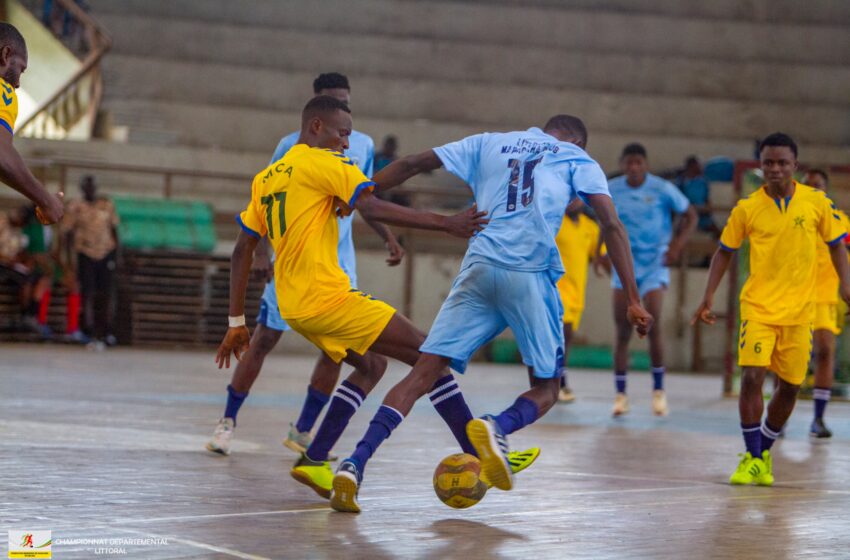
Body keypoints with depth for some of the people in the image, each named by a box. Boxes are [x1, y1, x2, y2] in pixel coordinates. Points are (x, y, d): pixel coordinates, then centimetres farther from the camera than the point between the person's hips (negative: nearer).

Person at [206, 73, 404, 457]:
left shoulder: (363, 146, 6)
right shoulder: (293, 146, -6)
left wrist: (388, 238, 9)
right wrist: (260, 252, -13)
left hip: (339, 263, 4)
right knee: (264, 339, -2)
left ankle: (303, 431, 9)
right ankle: (227, 422, 10)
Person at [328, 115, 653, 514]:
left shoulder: (490, 143, 25)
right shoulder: (576, 159, 18)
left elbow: (411, 164, 23)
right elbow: (612, 226, 5)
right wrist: (633, 300, 2)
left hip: (479, 268, 2)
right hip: (531, 274, -2)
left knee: (425, 372, 2)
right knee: (546, 388, 11)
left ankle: (356, 463, -16)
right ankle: (498, 427, -23)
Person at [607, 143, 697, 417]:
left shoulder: (662, 189, -9)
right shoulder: (611, 190, 0)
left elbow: (690, 216, 1)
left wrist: (677, 245, -11)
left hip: (654, 264, -3)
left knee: (653, 324, -13)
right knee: (622, 331, 0)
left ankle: (658, 390, 3)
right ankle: (620, 394, 8)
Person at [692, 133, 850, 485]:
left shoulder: (816, 202, -2)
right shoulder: (747, 208, -3)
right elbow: (725, 252, 7)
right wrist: (709, 297, 2)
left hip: (799, 311, 1)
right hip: (758, 307, -1)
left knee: (789, 387, 7)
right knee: (751, 378, -15)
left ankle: (763, 453, 27)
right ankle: (752, 458, -2)